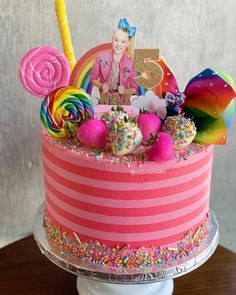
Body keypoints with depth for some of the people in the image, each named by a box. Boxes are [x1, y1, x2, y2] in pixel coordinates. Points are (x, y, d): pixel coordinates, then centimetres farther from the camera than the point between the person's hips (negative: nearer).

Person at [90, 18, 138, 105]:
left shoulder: (130, 64, -7)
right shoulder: (101, 58, -5)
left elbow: (135, 88, 2)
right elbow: (93, 78, 6)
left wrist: (125, 91, -17)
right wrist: (101, 86, -12)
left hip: (123, 101, 0)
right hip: (105, 100, 0)